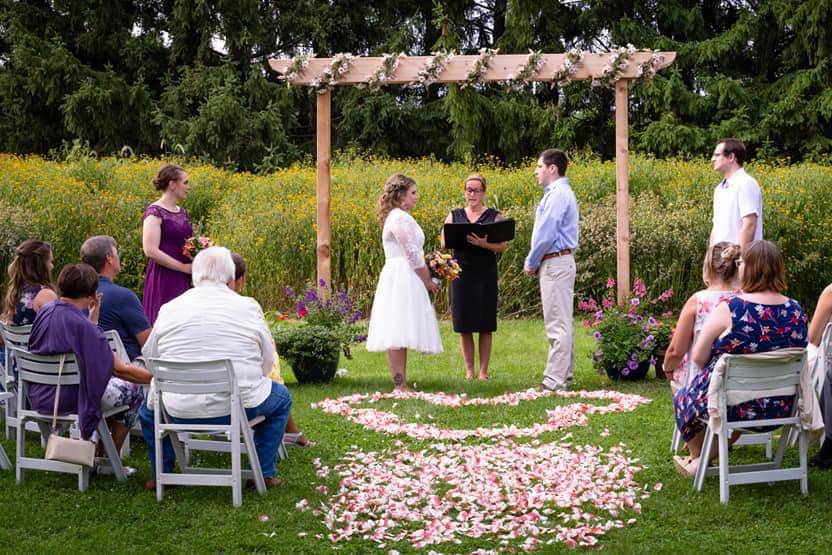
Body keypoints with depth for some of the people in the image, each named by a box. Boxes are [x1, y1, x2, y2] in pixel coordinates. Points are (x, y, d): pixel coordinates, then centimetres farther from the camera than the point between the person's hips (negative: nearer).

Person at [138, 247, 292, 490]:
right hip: (240, 408, -1)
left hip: (180, 411, 1)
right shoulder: (248, 307, -1)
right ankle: (265, 473, 27)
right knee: (281, 397, 29)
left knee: (148, 405, 34)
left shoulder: (169, 309, 3)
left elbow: (149, 359, 12)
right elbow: (267, 362, 6)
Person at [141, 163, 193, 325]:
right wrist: (184, 267, -14)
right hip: (164, 280, -7)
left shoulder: (183, 212, 15)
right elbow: (151, 251, -16)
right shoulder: (154, 212, -8)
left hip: (185, 281, 7)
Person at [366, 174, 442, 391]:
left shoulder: (394, 217, 21)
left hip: (398, 279, 10)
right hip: (403, 278, -10)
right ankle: (400, 384, -17)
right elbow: (413, 255, -15)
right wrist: (428, 282, -5)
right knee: (399, 333, -13)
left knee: (399, 335, 7)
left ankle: (401, 384, 8)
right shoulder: (401, 218, -12)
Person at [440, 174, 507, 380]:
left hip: (485, 275, -2)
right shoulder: (454, 215, 10)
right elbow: (443, 242, 4)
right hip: (461, 273, 2)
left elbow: (502, 245, -5)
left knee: (485, 326, 1)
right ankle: (469, 370, 11)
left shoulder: (494, 216, 4)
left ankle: (483, 371, 8)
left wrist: (484, 244, -23)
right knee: (464, 326, 3)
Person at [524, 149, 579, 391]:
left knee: (557, 323, -8)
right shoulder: (555, 193, 17)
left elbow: (546, 234, -19)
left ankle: (555, 379, -7)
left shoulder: (558, 195, -16)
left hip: (556, 263, -11)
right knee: (560, 322, 13)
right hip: (555, 263, 11)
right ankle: (563, 374, 19)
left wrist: (531, 263, -8)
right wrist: (534, 262, 12)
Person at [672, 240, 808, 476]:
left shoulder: (728, 309, -22)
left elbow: (698, 358, -12)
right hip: (780, 407, 5)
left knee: (684, 398, 27)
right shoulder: (796, 311, -7)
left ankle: (698, 458, 46)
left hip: (731, 405, -5)